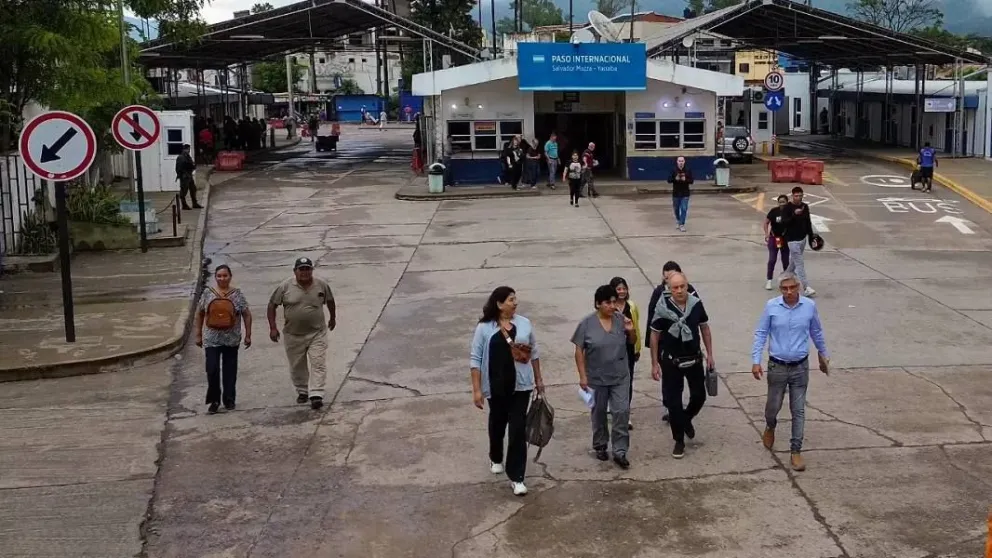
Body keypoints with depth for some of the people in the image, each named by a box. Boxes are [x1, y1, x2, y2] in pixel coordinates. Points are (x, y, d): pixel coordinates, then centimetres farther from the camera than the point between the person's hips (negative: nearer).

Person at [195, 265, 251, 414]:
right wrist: (198, 335, 6)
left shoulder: (237, 294, -1)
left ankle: (229, 399, 20)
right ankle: (214, 400, 8)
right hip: (212, 339, 0)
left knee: (230, 370, 7)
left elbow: (246, 315, 2)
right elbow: (200, 314, 9)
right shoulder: (208, 294, 2)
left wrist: (248, 335, -1)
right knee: (212, 369, -6)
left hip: (231, 340, 0)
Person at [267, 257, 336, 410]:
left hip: (317, 333, 0)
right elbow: (272, 305, -3)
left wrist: (333, 318, 24)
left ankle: (316, 395, -11)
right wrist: (272, 327, -9)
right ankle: (302, 391, 30)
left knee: (318, 364, -10)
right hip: (293, 335, 0)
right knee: (297, 366, 12)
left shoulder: (322, 286, -4)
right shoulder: (285, 287, -9)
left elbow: (330, 301, 14)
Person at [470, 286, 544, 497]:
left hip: (520, 385, 1)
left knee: (518, 429, -6)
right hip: (496, 387, -1)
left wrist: (538, 379, 12)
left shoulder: (524, 323, 0)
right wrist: (476, 389, -11)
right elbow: (475, 359, -7)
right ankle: (495, 458, 47)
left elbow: (534, 353, 10)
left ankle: (516, 477, -2)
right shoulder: (484, 327, -8)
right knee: (497, 424, 19)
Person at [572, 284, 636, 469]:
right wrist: (582, 376, -11)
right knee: (599, 413, 14)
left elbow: (631, 342, 9)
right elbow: (579, 350, -8)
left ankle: (620, 452, 2)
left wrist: (630, 331, -13)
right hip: (597, 378, -1)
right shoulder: (587, 323, -12)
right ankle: (600, 446, 31)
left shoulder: (620, 319, -5)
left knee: (622, 412, -5)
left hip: (620, 377, 2)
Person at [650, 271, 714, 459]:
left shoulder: (696, 304, -8)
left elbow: (705, 329, 6)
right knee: (673, 402, 3)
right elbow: (655, 336, -5)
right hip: (671, 361, -2)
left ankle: (686, 419, 42)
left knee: (699, 396, 10)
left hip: (694, 359, 3)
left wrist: (710, 355, 6)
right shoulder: (663, 308, -15)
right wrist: (654, 364, -5)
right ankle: (679, 441, 18)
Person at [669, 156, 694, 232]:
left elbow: (691, 181, -2)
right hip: (676, 194, 1)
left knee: (684, 209, -8)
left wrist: (685, 179, -22)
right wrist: (675, 179, -23)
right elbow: (669, 180, -5)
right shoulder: (673, 170, -2)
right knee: (676, 209, 15)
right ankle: (678, 221, 40)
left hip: (685, 194, -1)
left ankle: (682, 224, -4)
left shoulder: (688, 171, -2)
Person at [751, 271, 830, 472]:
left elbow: (817, 333, 9)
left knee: (798, 410, 3)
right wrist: (755, 361, -11)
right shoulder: (771, 306, -11)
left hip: (800, 367, 1)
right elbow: (761, 334, -4)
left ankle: (796, 451, 12)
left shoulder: (809, 306, -7)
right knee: (773, 406, 12)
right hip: (777, 366, 0)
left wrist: (824, 356, 19)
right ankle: (770, 427, 46)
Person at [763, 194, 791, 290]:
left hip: (786, 239, 1)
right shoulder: (774, 211, -8)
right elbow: (765, 223, -2)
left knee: (786, 260, 11)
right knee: (772, 260, -3)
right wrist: (767, 234, -12)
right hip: (774, 238, -1)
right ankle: (769, 280, 4)